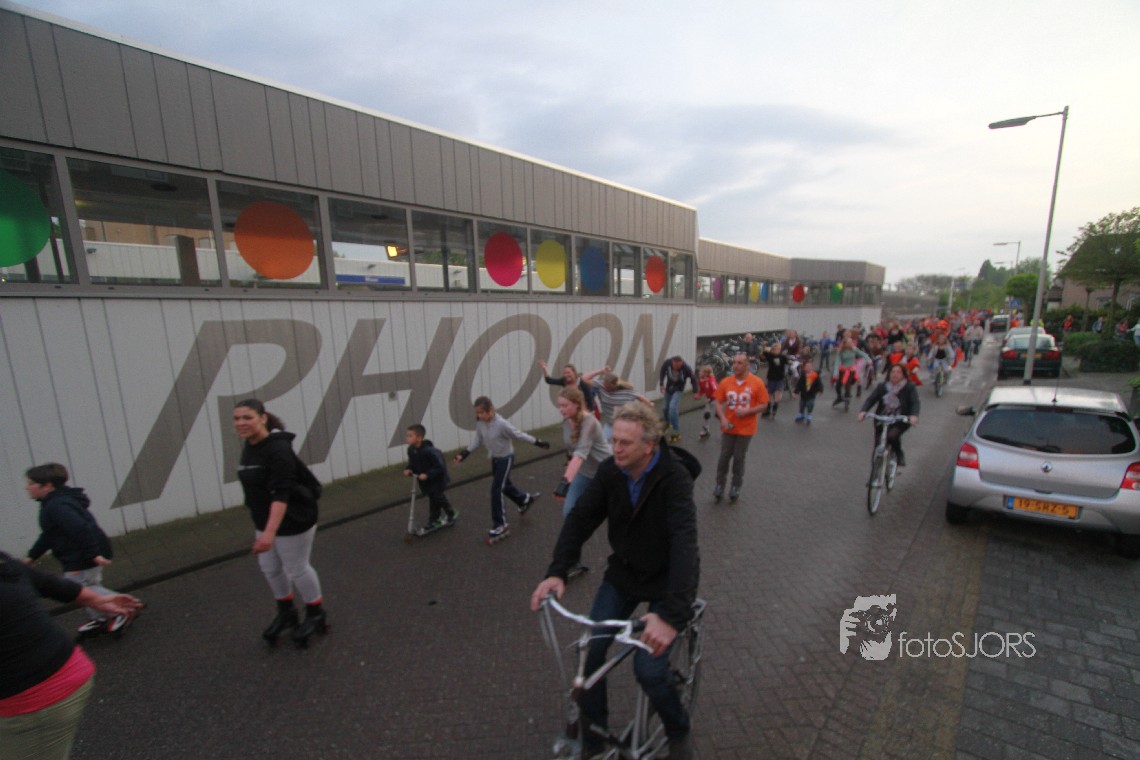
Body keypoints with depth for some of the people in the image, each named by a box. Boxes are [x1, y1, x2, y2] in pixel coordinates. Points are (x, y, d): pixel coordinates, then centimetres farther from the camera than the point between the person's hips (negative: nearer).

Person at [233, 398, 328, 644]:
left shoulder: (278, 448, -26)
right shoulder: (249, 447, 3)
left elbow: (281, 493, -32)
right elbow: (256, 488, 14)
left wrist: (270, 532, -40)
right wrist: (260, 525, 20)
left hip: (293, 520, -8)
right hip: (265, 521, 9)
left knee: (297, 569, 7)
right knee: (270, 568, 18)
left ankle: (316, 614, 30)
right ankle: (286, 613, 41)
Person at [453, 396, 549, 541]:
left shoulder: (501, 424, -29)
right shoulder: (479, 423, -10)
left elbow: (520, 435, -21)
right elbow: (477, 441, 2)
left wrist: (538, 442, -18)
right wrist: (463, 454, -6)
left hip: (506, 458, -7)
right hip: (494, 458, 7)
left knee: (496, 489, -8)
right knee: (504, 485, 21)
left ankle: (500, 525, 4)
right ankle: (524, 500, 49)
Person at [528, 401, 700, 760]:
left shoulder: (675, 477, -29)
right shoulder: (610, 470, -14)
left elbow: (684, 542, -38)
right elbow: (581, 518, -15)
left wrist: (672, 614, -48)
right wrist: (556, 572, -27)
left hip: (667, 579, -4)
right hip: (624, 572, 4)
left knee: (648, 668, -11)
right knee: (589, 651, -3)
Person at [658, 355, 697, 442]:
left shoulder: (686, 368, -30)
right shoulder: (667, 362, -23)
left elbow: (693, 379, -15)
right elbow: (662, 372, -3)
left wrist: (695, 392, -7)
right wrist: (661, 384, -9)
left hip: (678, 390, -4)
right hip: (668, 388, 4)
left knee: (673, 407, -21)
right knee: (665, 407, 12)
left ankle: (676, 431, -11)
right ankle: (667, 422, 45)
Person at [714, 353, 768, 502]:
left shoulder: (756, 382, -10)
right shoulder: (725, 382, -3)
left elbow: (763, 404, -6)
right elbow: (719, 402, 3)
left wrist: (747, 411, -20)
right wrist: (722, 418, -13)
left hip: (746, 428, -2)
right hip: (729, 426, 2)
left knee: (739, 458, 8)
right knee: (724, 456, 7)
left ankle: (736, 487, 23)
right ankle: (719, 485, 21)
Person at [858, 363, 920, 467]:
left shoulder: (909, 388, -1)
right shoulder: (881, 387, 3)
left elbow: (915, 402, -14)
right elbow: (871, 399, -6)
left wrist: (914, 415, -34)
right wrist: (863, 411, -25)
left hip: (900, 421, -3)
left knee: (892, 435, -29)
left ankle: (899, 455, -1)